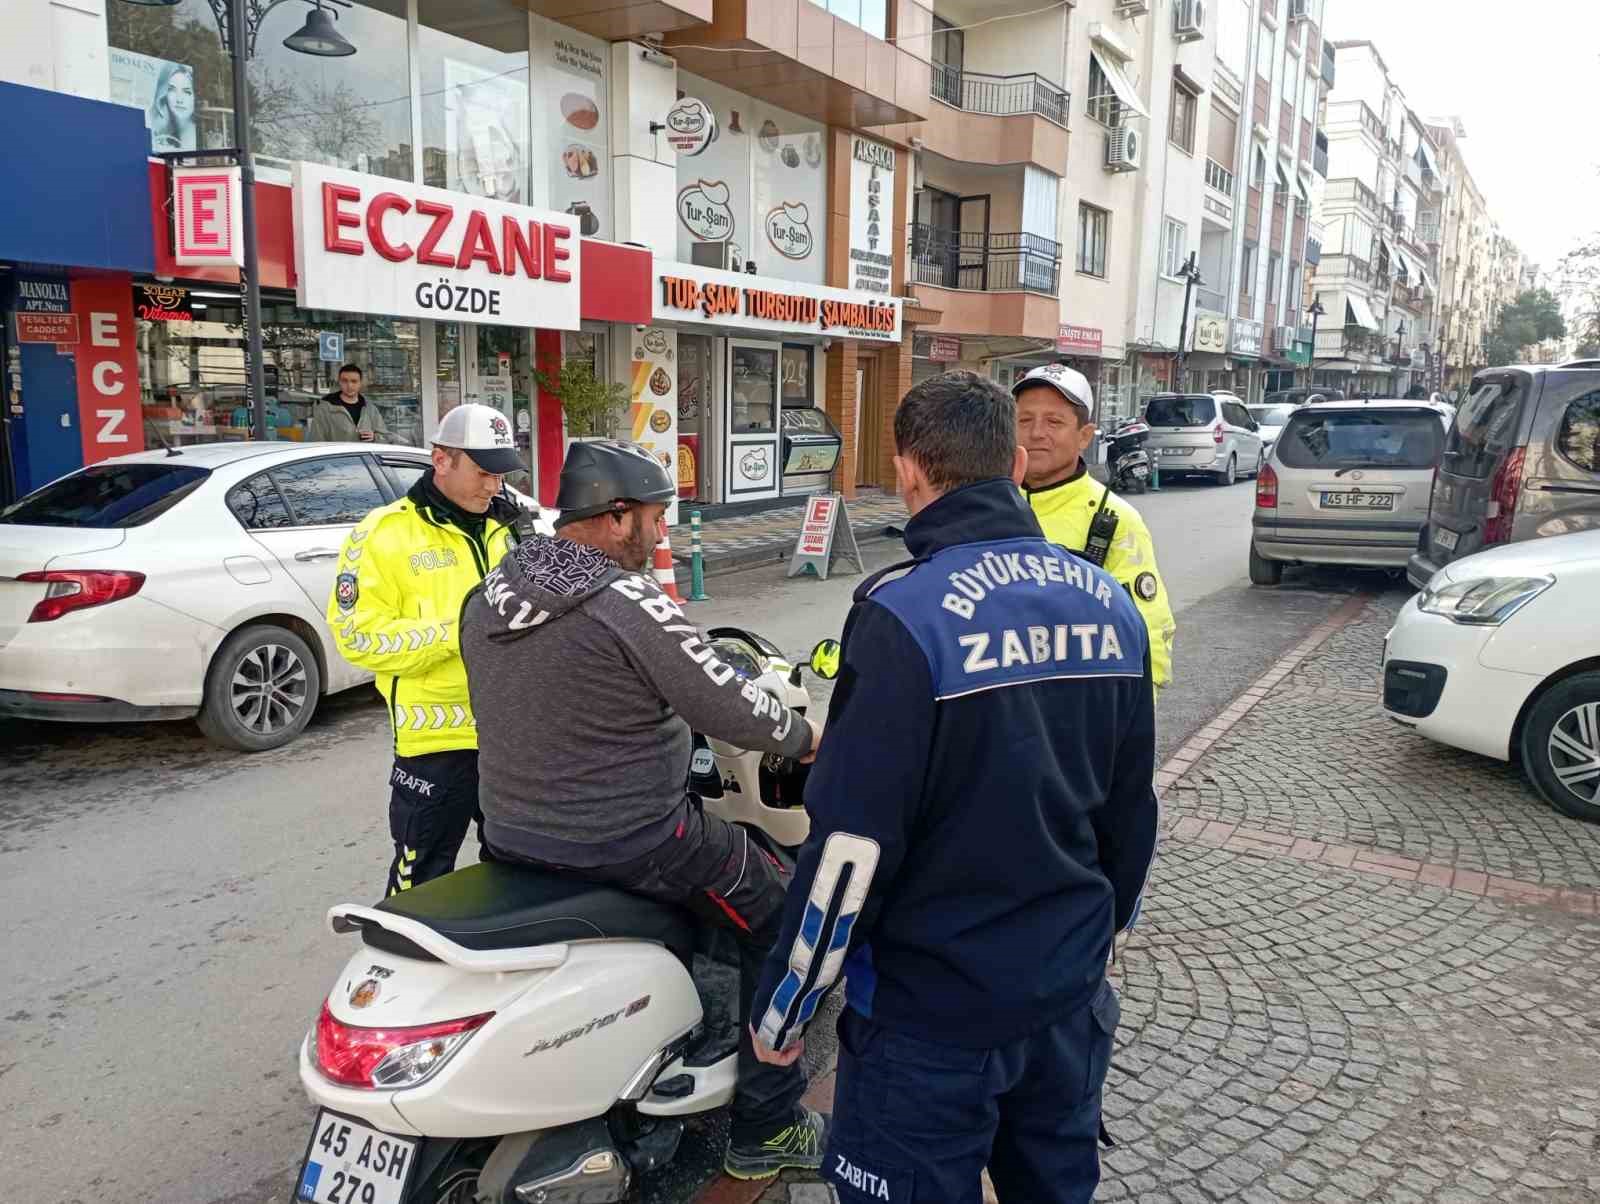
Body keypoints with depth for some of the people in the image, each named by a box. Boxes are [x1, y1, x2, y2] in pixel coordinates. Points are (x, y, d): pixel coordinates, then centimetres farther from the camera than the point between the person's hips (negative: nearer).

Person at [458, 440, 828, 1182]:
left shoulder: (489, 593, 3)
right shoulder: (629, 601, -20)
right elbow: (729, 710, -16)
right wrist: (804, 736, 2)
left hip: (509, 837, 8)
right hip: (623, 843, -8)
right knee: (777, 914, 9)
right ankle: (766, 1128, 18)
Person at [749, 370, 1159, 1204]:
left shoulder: (907, 613, -22)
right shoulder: (1108, 603, -1)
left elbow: (853, 842, -22)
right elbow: (1132, 810, 8)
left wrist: (781, 1005, -8)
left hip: (934, 1010, -6)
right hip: (1071, 994, 6)